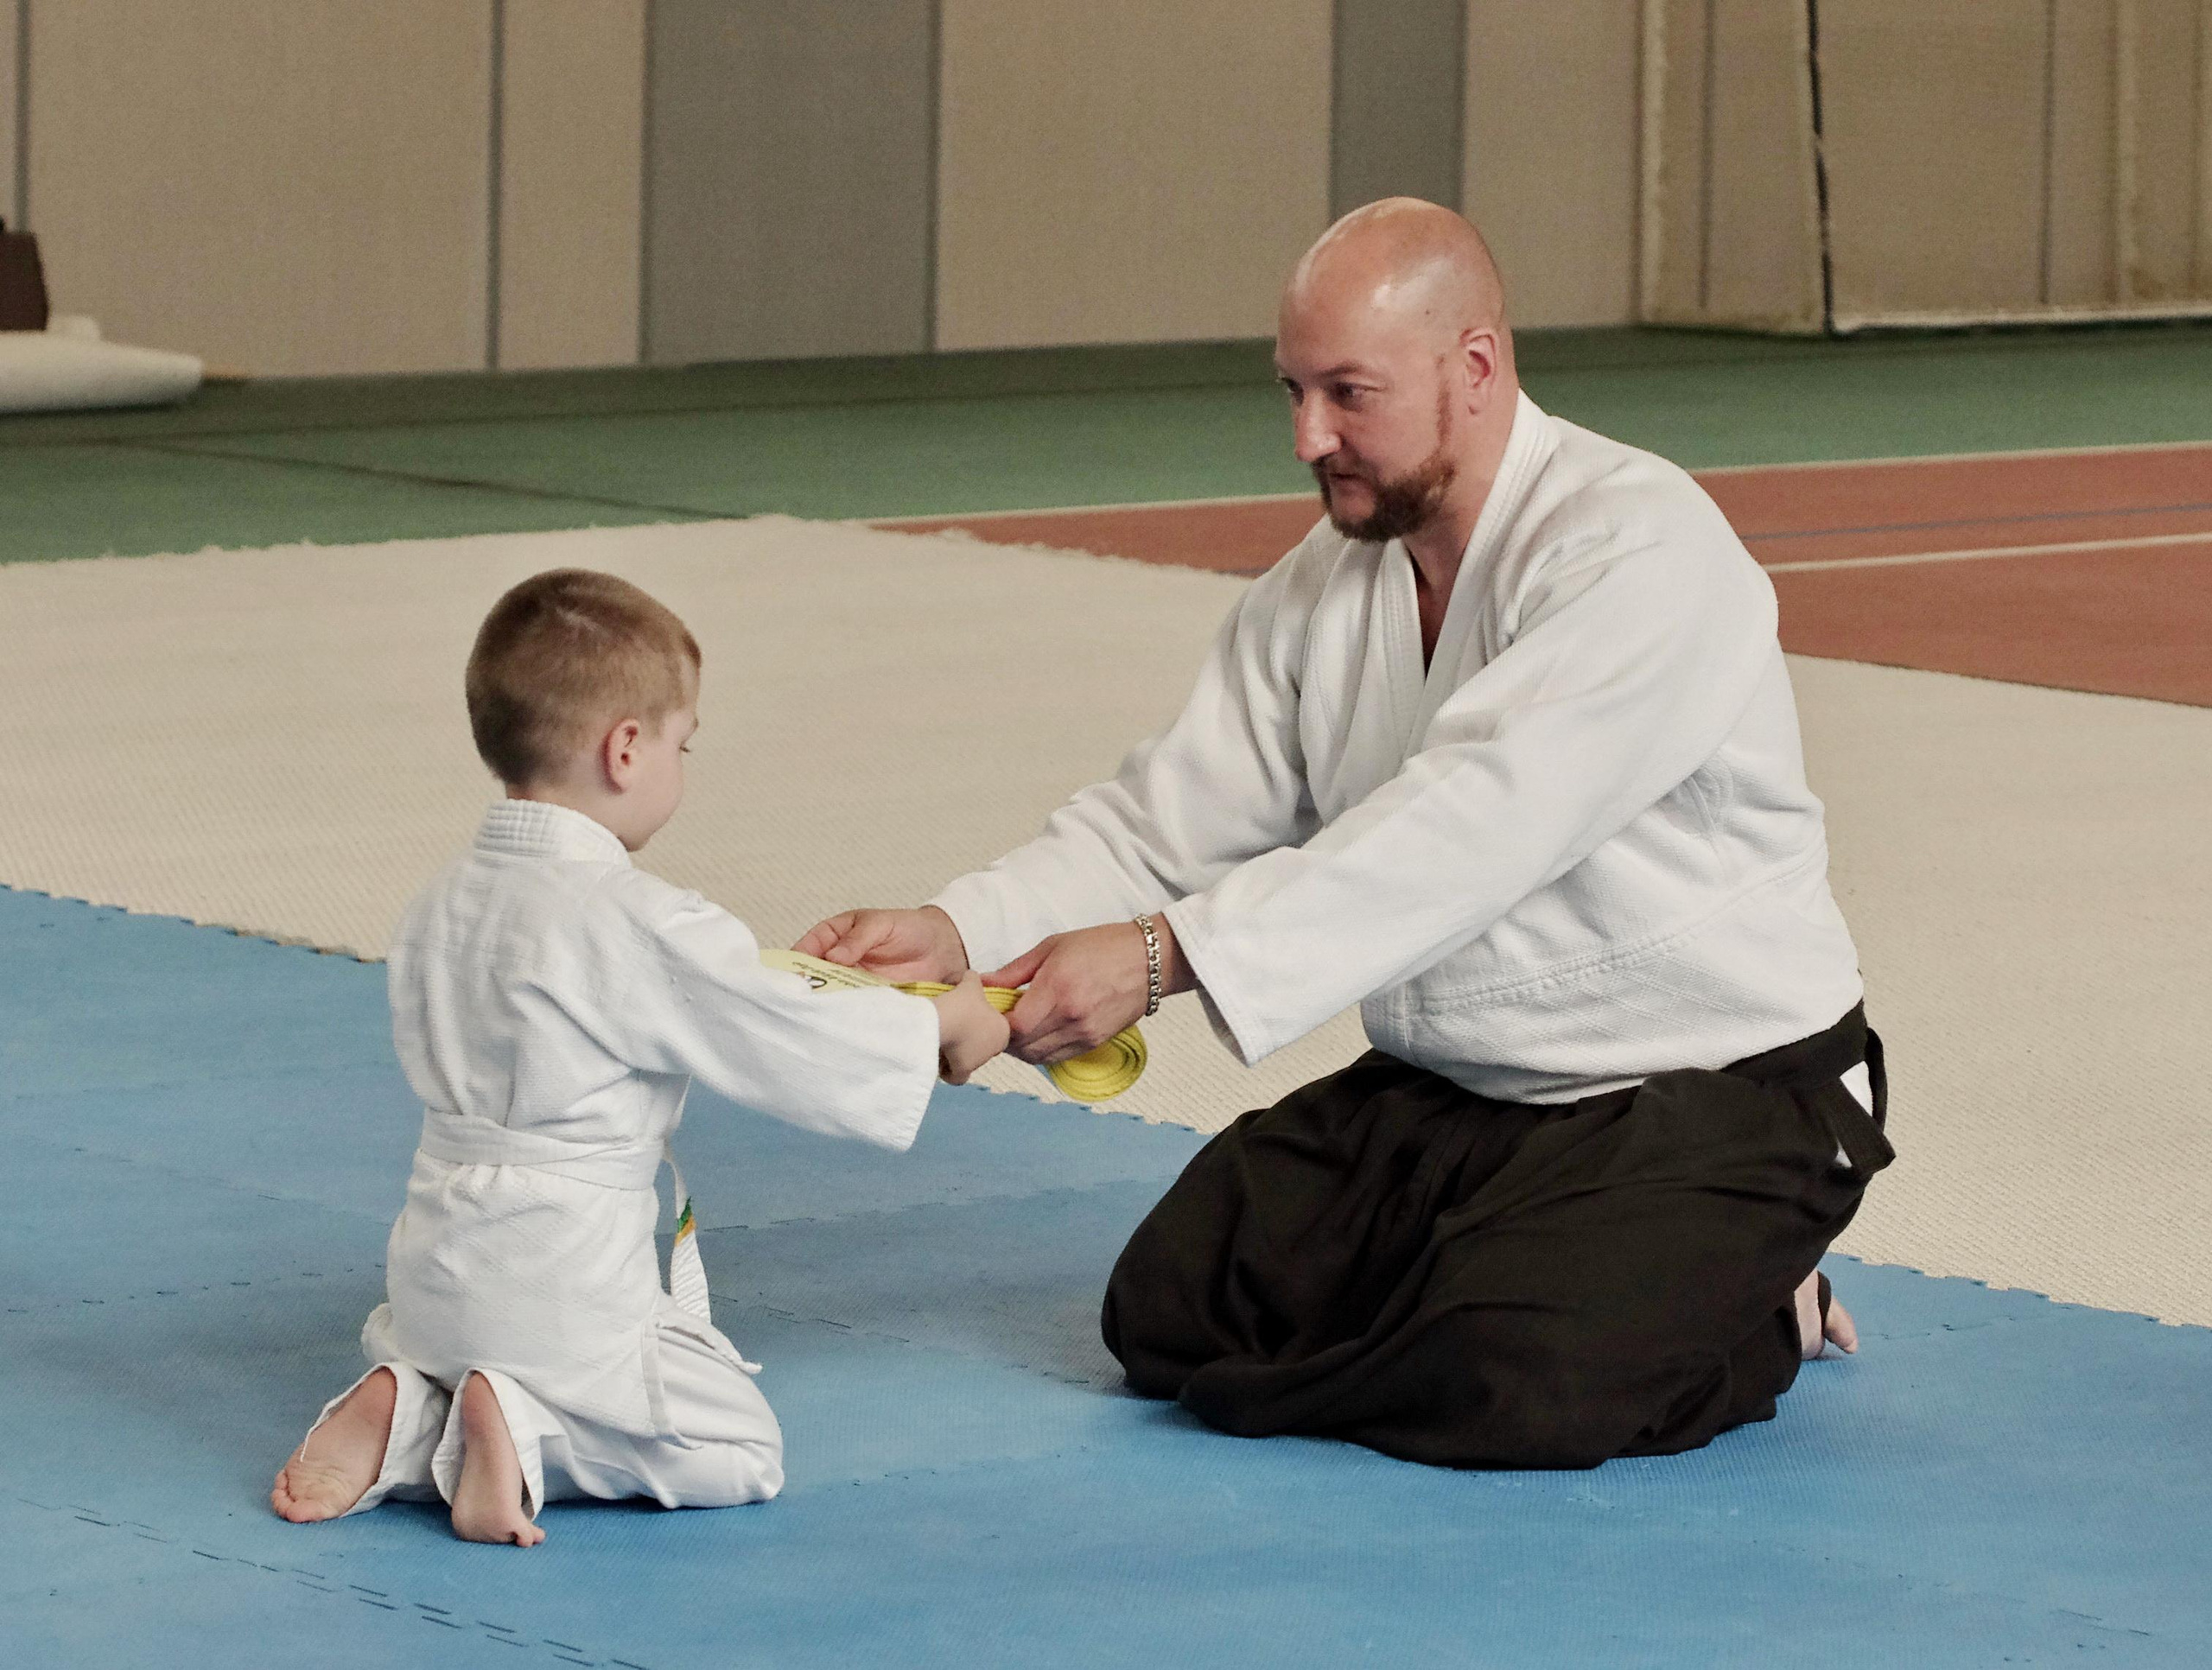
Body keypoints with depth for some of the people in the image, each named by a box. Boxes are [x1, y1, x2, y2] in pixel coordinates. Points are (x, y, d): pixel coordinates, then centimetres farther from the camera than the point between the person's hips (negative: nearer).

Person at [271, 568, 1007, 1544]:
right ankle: (525, 1431, -14)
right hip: (562, 1295, -7)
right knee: (742, 1449, 4)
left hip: (436, 1270, 7)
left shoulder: (440, 908, 6)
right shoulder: (643, 927, -17)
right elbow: (797, 1049, -12)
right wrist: (942, 1026, 7)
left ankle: (412, 1421, 2)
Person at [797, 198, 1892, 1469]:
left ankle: (1750, 1321, 4)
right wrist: (958, 932, -20)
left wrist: (1167, 956, -39)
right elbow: (1172, 822, 0)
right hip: (1447, 1093, 8)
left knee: (1504, 1388, -29)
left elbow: (1463, 829, -33)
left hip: (1709, 1097, -8)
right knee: (1173, 1311, -2)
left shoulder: (1640, 551, -23)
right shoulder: (1326, 587, 5)